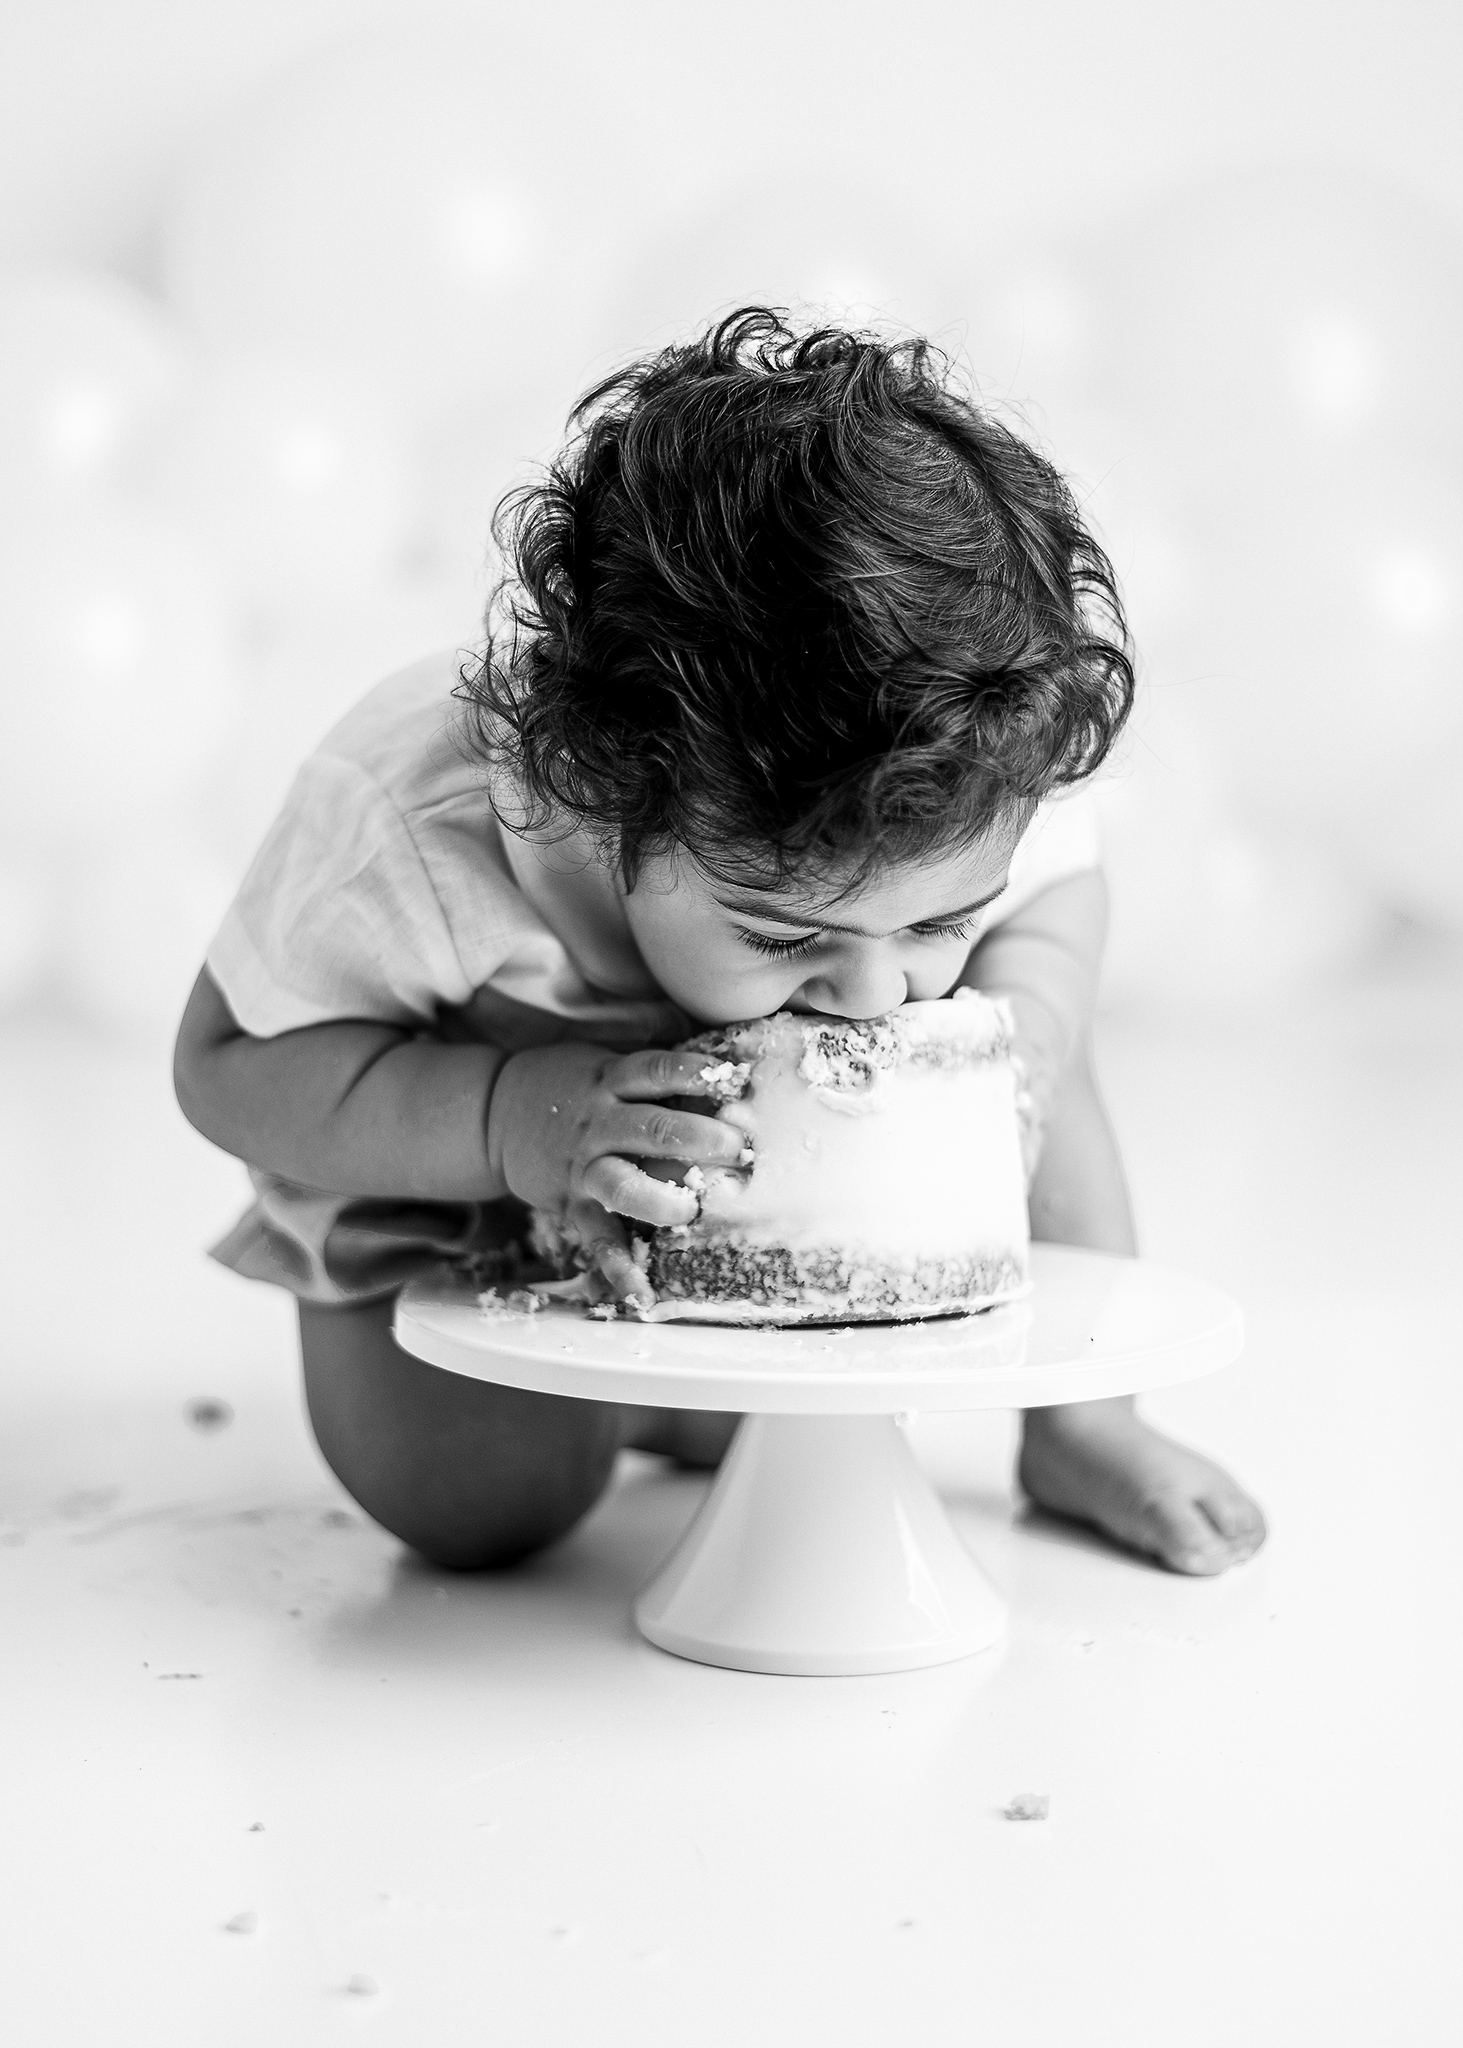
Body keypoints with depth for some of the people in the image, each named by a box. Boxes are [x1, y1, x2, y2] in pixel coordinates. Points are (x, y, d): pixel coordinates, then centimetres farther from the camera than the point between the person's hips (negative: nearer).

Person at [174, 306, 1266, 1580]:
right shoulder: (419, 829, -46)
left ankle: (1080, 1426, 26)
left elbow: (1056, 890, -8)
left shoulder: (992, 775, -34)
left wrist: (1024, 1020, -32)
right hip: (450, 1176, -2)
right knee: (476, 1510, -9)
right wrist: (513, 1118, -47)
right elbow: (230, 1065, -30)